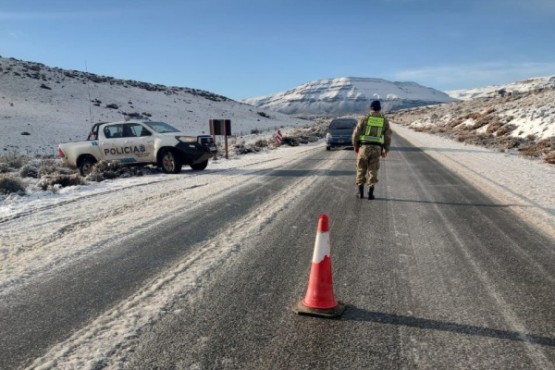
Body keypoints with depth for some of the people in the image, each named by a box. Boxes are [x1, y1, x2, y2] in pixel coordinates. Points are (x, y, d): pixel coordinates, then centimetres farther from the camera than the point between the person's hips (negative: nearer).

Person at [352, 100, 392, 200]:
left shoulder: (364, 119, 0)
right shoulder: (384, 121, 6)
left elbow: (356, 133, -4)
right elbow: (388, 137, 5)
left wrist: (355, 146, 9)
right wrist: (386, 150, 16)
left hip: (364, 147, -1)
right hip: (376, 149, 1)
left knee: (361, 170, 11)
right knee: (373, 171, 8)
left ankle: (361, 192, 11)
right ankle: (370, 193, 4)